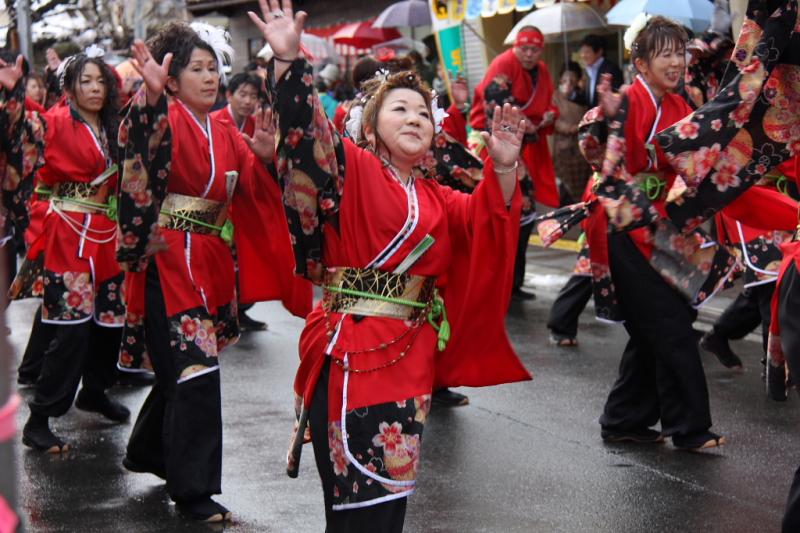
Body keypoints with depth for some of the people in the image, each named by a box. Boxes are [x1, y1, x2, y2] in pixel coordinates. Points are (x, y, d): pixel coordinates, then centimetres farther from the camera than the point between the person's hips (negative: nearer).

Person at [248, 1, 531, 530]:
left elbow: (485, 223, 0)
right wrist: (290, 61, -34)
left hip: (411, 355, 6)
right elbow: (308, 136, -19)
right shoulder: (353, 169, -2)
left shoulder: (437, 200, 15)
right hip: (351, 351, -6)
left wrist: (503, 170, -17)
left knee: (391, 485, 12)